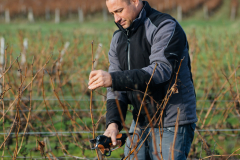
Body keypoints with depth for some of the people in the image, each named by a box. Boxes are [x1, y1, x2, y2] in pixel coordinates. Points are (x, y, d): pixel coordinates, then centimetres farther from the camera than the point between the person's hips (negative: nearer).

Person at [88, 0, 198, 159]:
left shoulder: (165, 27, -12)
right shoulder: (118, 38, 11)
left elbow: (161, 70, -27)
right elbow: (117, 88, 6)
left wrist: (113, 78, -34)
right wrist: (113, 122, -12)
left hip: (171, 125, -7)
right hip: (140, 123, 7)